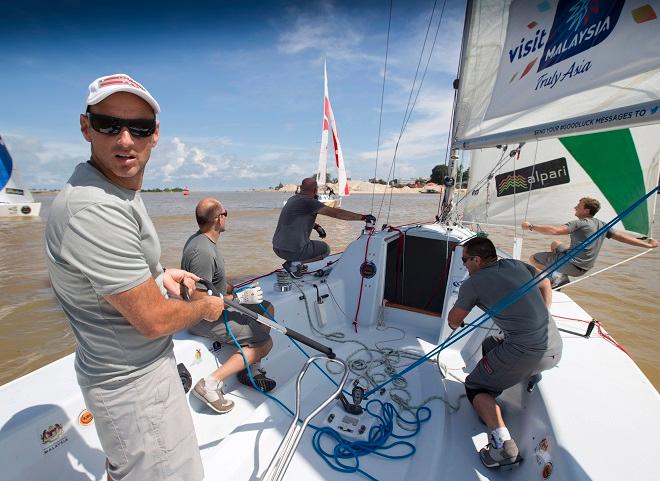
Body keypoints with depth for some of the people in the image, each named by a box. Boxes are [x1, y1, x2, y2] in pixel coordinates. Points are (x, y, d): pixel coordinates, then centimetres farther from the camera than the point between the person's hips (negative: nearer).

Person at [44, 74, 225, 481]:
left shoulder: (124, 193, 3)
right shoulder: (94, 209, -30)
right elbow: (153, 320, -26)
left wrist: (160, 274, 4)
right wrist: (206, 307, -7)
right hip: (133, 384, -10)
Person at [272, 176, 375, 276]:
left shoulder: (293, 199, 11)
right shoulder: (308, 202, -14)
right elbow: (337, 213, -15)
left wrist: (316, 226, 21)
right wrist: (363, 217, -10)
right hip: (293, 250, -9)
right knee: (325, 249, 13)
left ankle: (294, 262, 12)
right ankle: (295, 263, -3)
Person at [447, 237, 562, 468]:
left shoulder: (473, 283, -7)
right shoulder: (515, 264, 9)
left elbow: (454, 320, 7)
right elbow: (545, 284, 26)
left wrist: (454, 323, 31)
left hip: (525, 352, -7)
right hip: (555, 350, 7)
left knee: (475, 387, 9)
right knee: (491, 344, 30)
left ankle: (502, 443, -8)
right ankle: (531, 373, 17)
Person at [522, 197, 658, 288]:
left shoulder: (579, 223, -15)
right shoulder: (601, 225, 7)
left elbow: (554, 230, -27)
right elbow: (622, 237, 12)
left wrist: (531, 226, -24)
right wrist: (647, 244, 26)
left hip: (572, 265, -8)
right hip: (583, 268, 8)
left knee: (533, 258, 1)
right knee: (554, 243, 30)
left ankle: (556, 276, -14)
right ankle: (562, 276, 20)